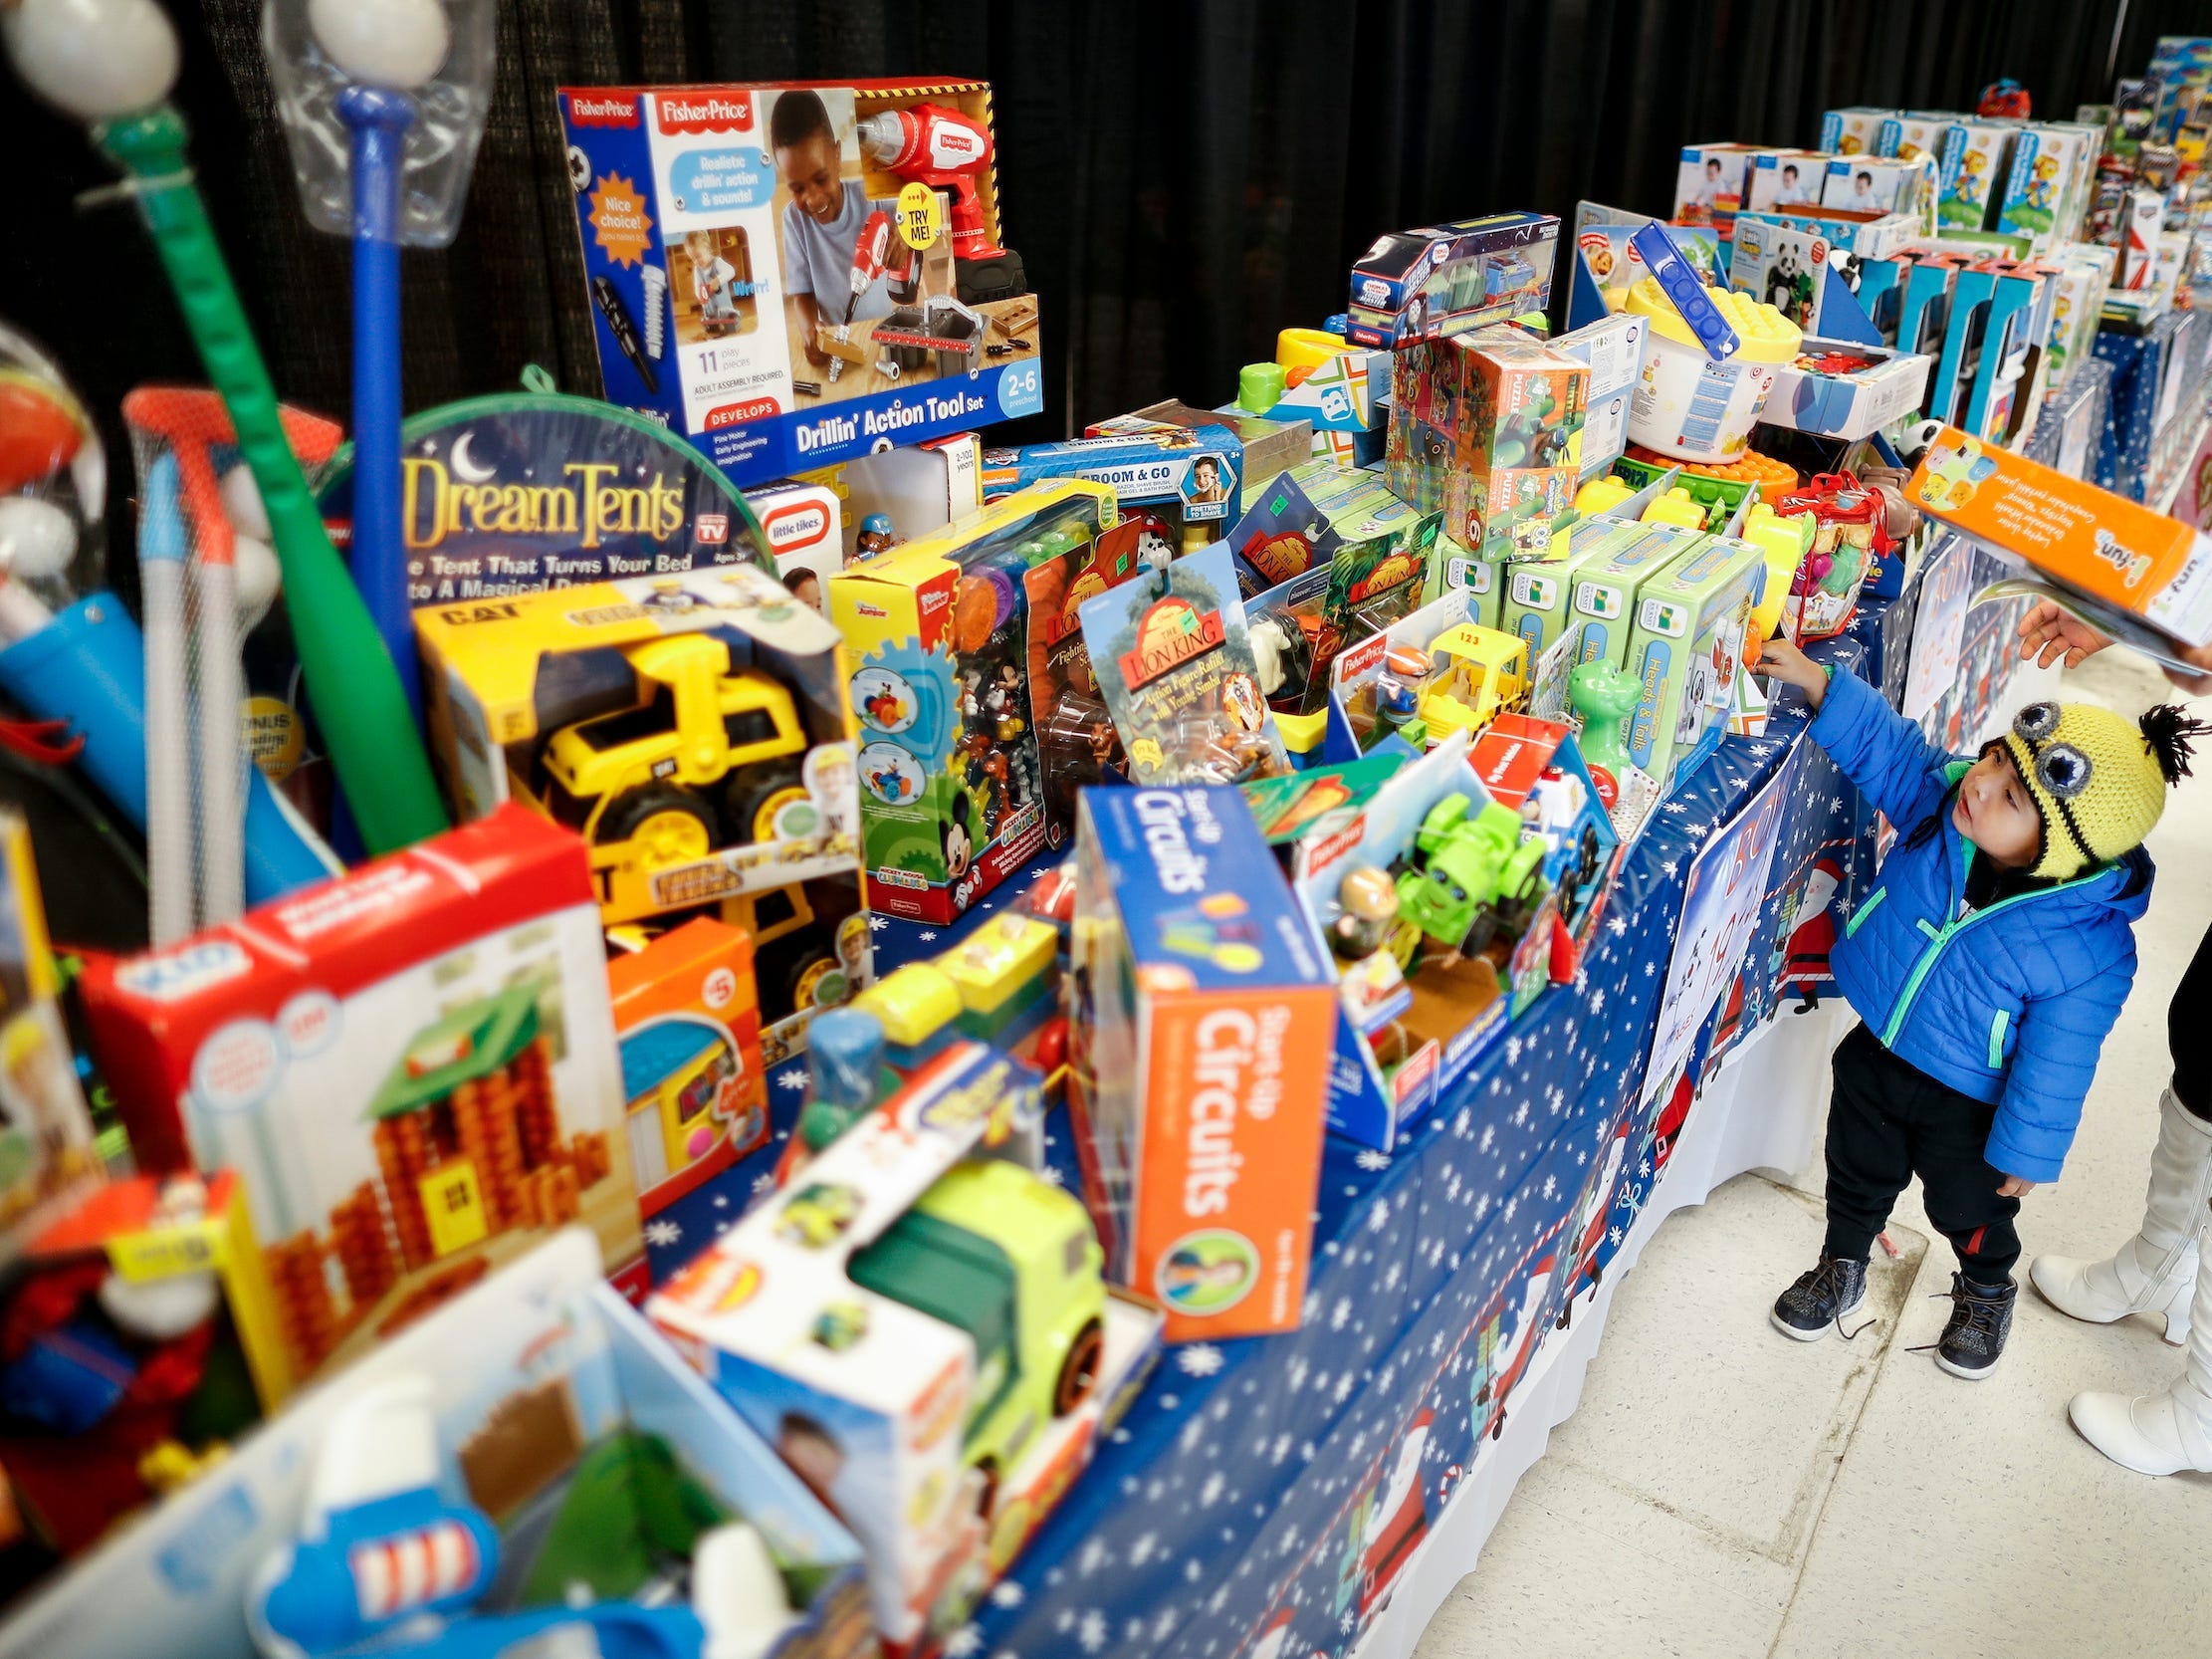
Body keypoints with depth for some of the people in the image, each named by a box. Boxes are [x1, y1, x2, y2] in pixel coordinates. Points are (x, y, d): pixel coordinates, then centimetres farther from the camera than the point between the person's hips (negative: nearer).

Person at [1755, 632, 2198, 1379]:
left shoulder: (2088, 950, -33)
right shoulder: (1944, 797, -24)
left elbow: (2055, 1064, -22)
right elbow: (1884, 744, -10)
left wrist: (2026, 1150, -10)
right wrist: (1815, 682, -24)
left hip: (1968, 1100, -3)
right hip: (1875, 1052, 3)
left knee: (1969, 1207, 23)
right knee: (1859, 1176, 25)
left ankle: (1987, 1291, 57)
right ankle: (1842, 1267, 53)